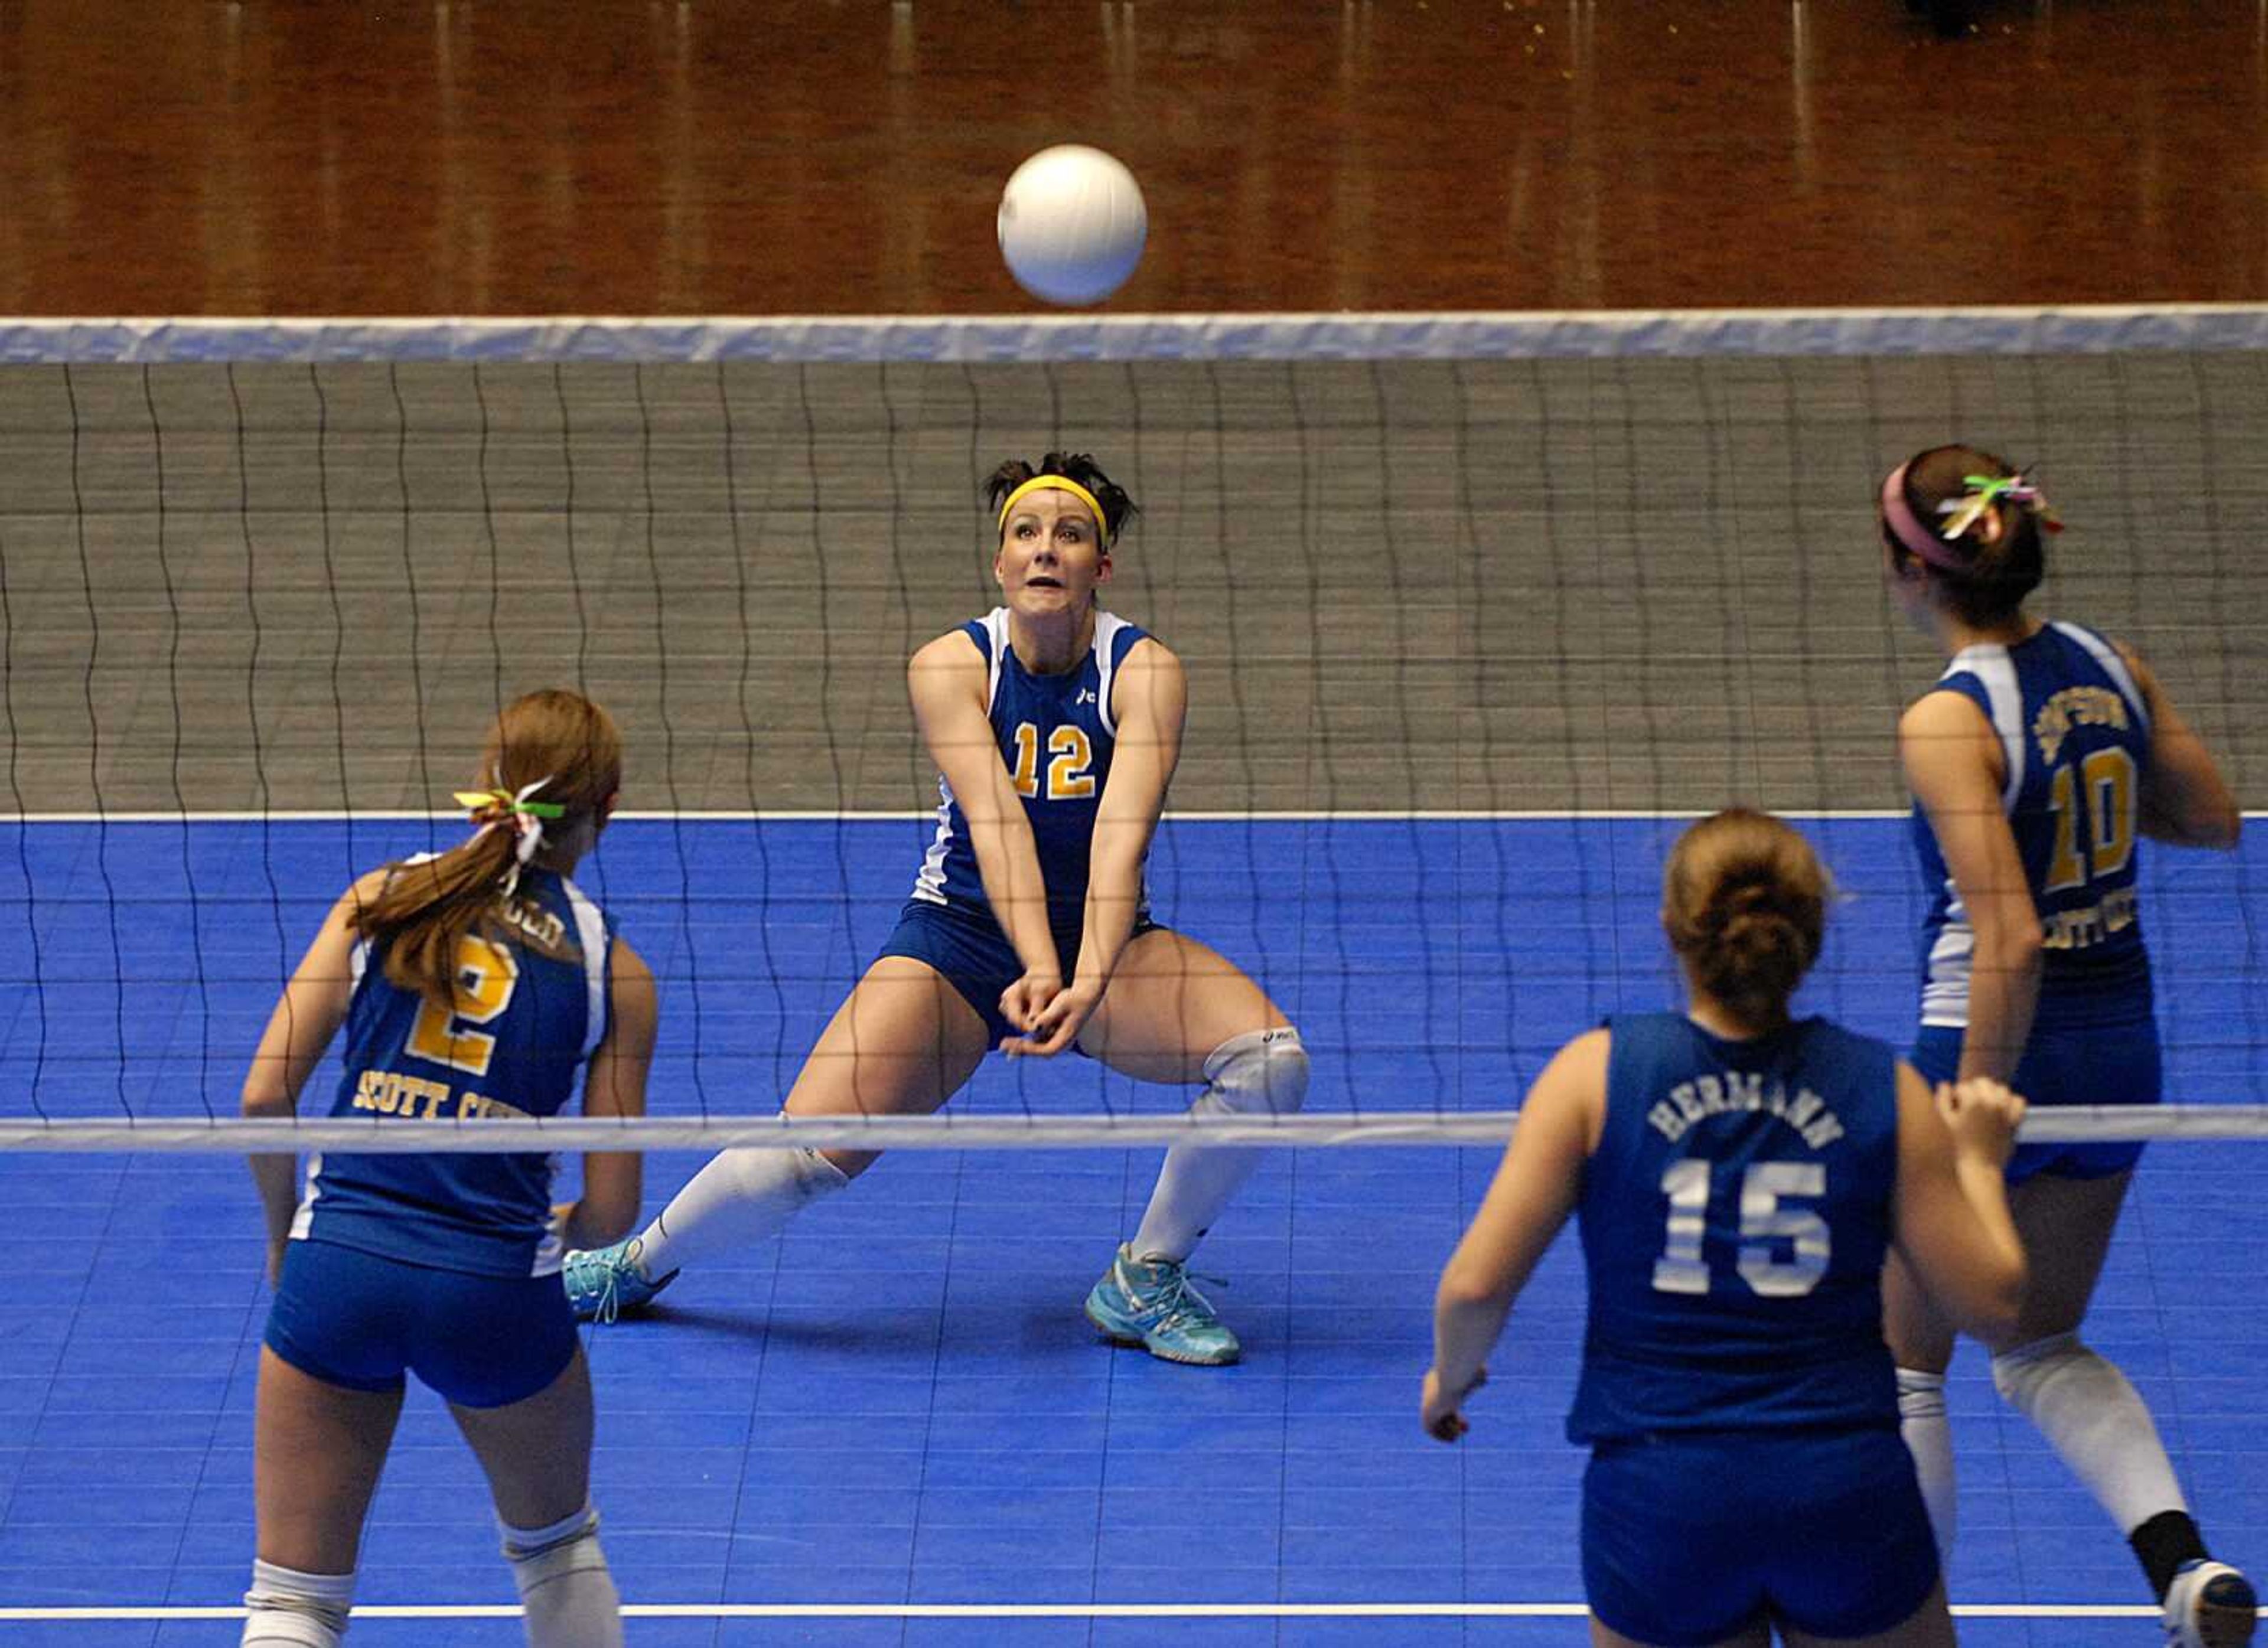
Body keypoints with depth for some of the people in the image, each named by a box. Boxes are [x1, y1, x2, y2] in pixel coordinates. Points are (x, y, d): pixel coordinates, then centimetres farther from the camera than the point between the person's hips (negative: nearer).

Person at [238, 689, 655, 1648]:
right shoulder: (612, 970, 2)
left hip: (336, 1269, 1)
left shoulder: (381, 900, 4)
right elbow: (611, 1213, 2)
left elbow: (263, 1096, -2)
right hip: (497, 1295, 0)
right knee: (557, 1544, 28)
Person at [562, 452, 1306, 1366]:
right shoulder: (949, 666, -14)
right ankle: (643, 1263, 14)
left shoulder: (1144, 672, -15)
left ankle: (1145, 1278, -2)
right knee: (812, 1148, -18)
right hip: (960, 936, -1)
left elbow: (1122, 834, -29)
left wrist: (1089, 983, -45)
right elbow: (995, 818, -27)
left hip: (1106, 939, 1)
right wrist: (1039, 969, -42)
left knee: (1271, 1058, -26)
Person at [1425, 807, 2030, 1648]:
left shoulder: (1598, 1073, -5)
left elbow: (1475, 1286, -6)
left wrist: (1450, 1378, 15)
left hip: (1659, 1495, 0)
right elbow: (1991, 1299, 4)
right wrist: (1978, 1161, 21)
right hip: (1848, 1488, 1)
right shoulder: (1885, 1091, -2)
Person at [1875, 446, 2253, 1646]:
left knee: (1902, 1364, 12)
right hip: (2122, 1048, 7)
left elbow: (2009, 943, -25)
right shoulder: (2109, 668, -1)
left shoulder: (1948, 723, -21)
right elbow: (2214, 820, 12)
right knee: (2041, 1348, 22)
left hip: (1998, 1050, -7)